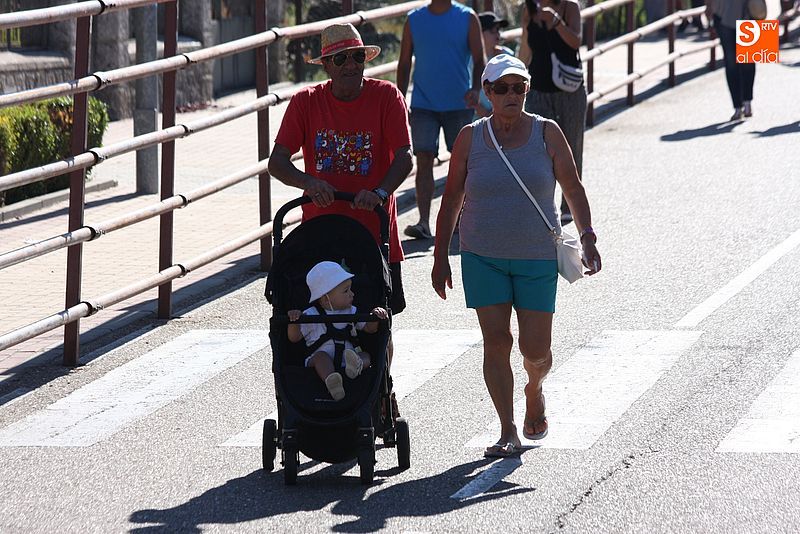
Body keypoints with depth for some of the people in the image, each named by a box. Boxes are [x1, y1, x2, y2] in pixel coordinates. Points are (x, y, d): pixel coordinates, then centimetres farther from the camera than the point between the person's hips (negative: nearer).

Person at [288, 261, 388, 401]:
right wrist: (294, 321, -19)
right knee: (321, 356, -33)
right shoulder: (311, 316, 5)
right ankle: (330, 380, -63)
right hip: (320, 363, -4)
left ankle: (356, 366, -55)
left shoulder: (351, 312, 18)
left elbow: (369, 328, 20)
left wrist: (376, 316, -2)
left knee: (366, 355, -19)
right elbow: (294, 337, 1)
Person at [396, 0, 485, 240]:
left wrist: (475, 89, -19)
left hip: (459, 103, 0)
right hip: (424, 104, 0)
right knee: (424, 161, -9)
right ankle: (424, 222, -12)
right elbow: (404, 64, 9)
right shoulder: (414, 20, 5)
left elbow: (479, 60, -2)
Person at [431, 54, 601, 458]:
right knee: (496, 343, -6)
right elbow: (452, 198, 7)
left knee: (535, 349, -1)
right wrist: (440, 256, 5)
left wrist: (587, 236, -10)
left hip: (537, 258, 0)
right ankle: (508, 432, -1)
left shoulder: (547, 133, 0)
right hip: (483, 257, 0)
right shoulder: (470, 138, 1)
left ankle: (534, 390, 34)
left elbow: (573, 190, 3)